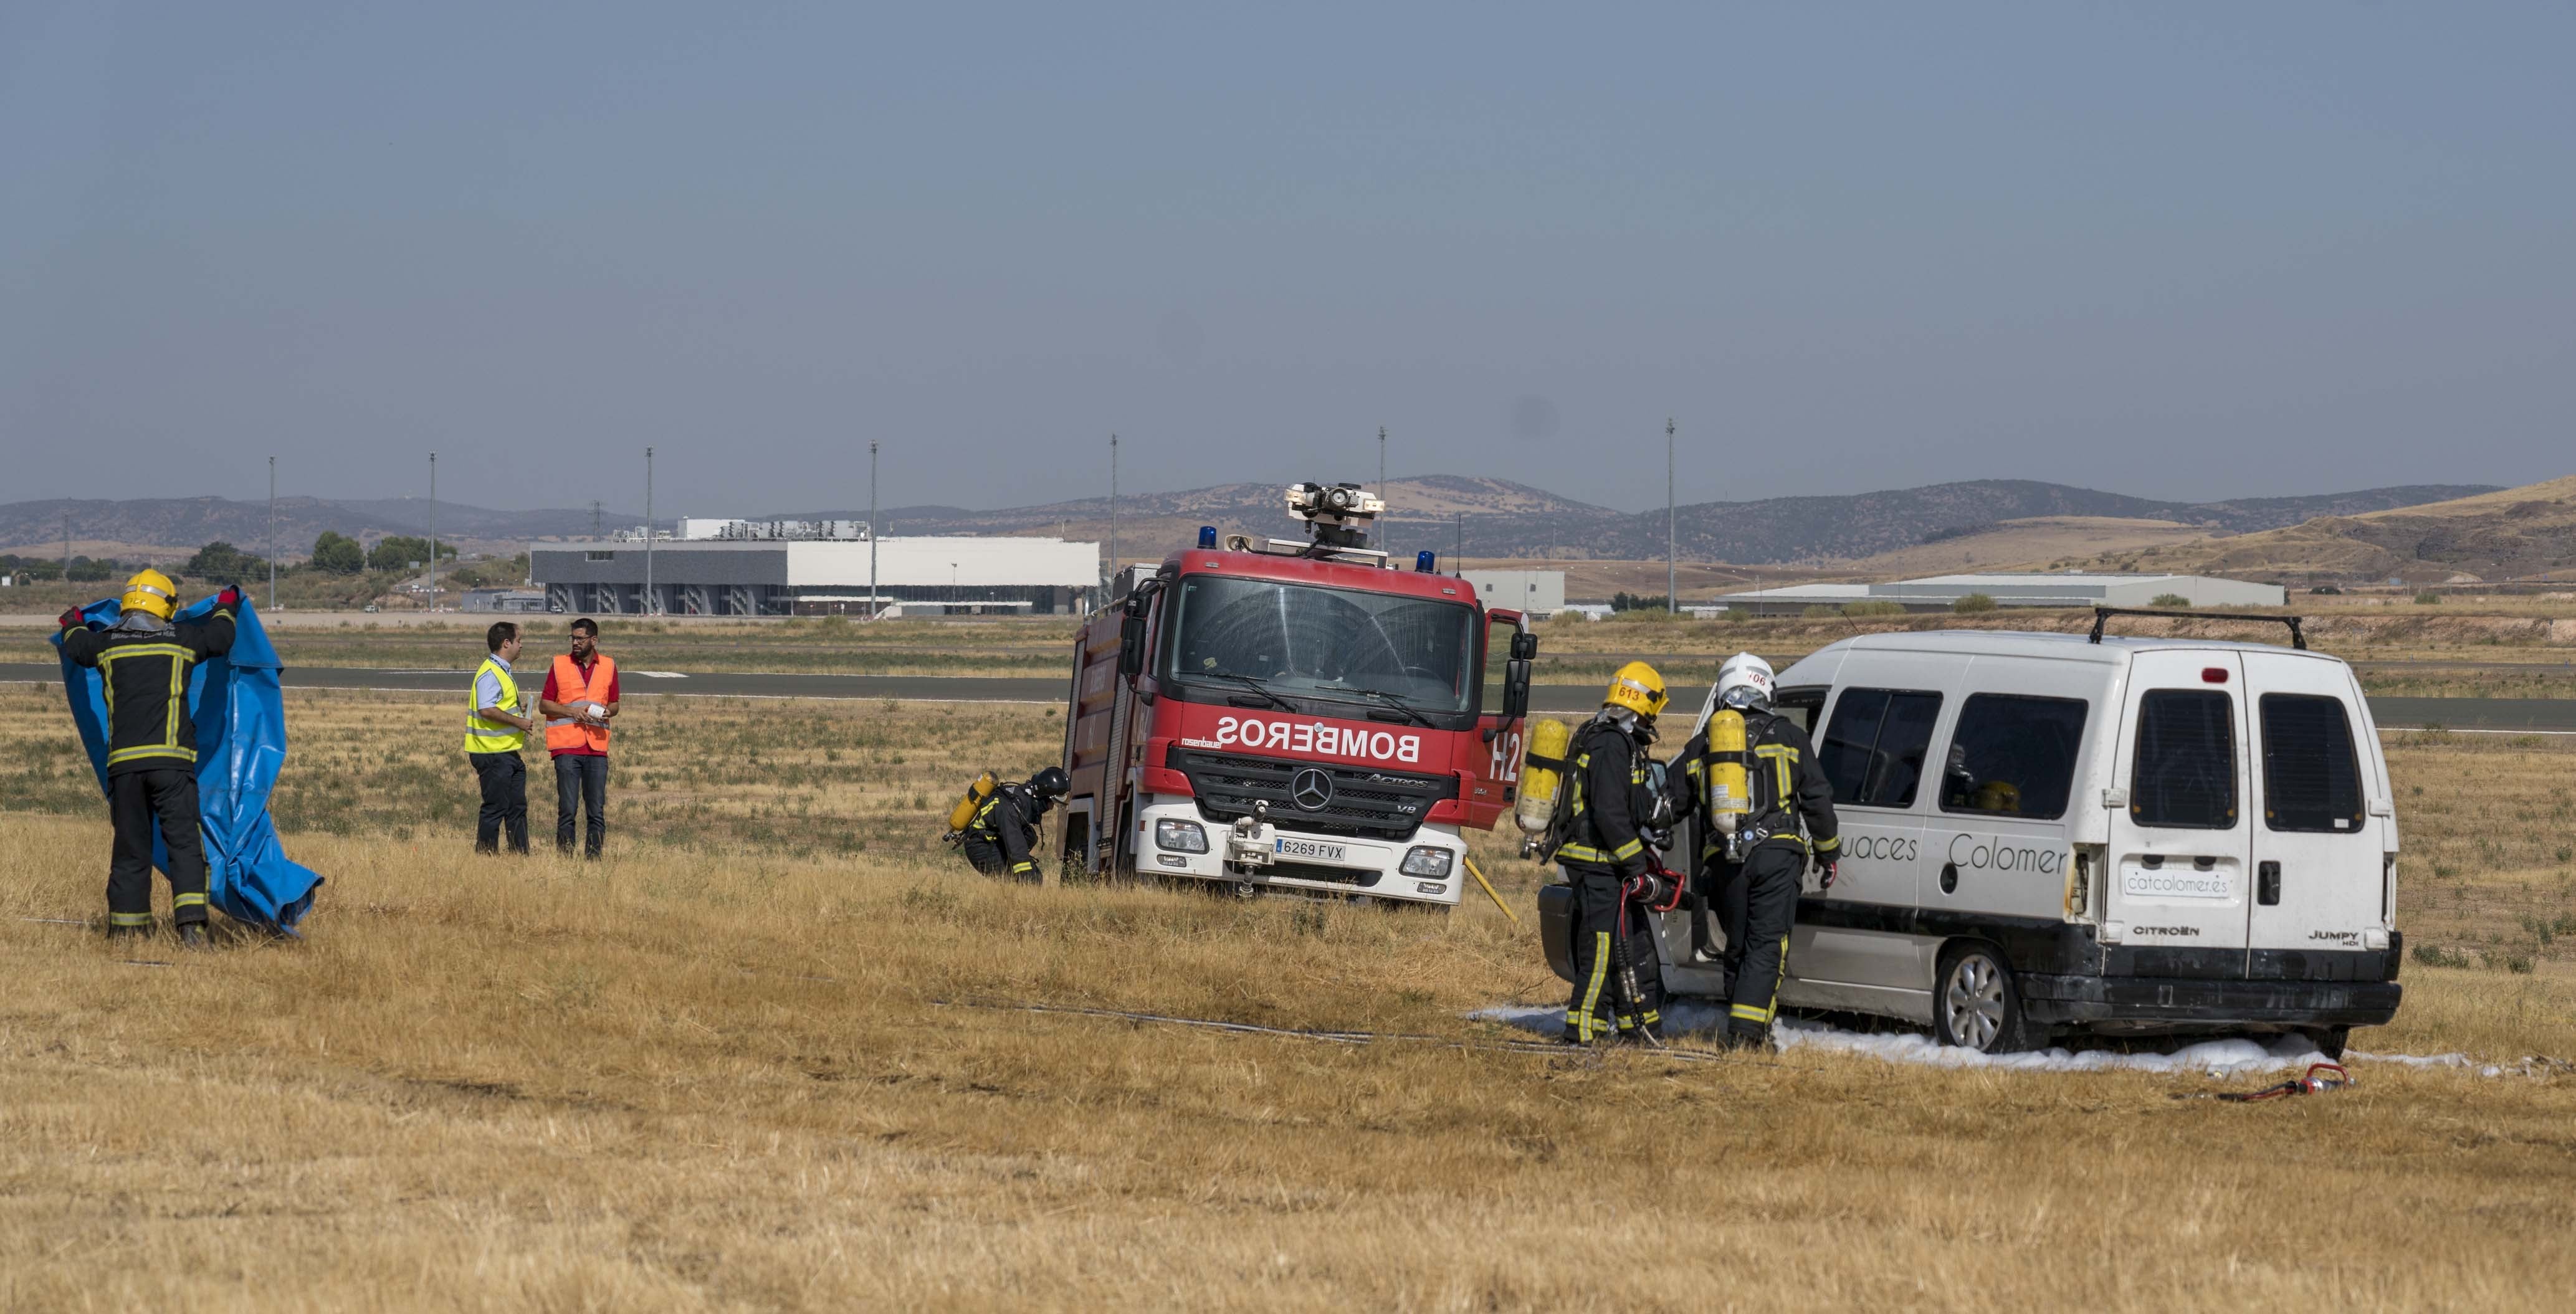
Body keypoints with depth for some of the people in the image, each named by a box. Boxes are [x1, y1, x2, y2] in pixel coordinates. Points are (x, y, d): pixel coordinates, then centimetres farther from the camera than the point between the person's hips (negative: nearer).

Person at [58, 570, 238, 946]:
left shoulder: (106, 643, 9)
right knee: (184, 843, -5)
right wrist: (226, 607, 46)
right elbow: (220, 638, 24)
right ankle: (190, 925, -19)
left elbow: (75, 646, 32)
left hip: (123, 761, 3)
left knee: (131, 849, 12)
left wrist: (74, 623, 55)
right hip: (171, 759, -3)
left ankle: (125, 928, 17)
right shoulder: (181, 639, 5)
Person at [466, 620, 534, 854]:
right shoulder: (490, 674, -16)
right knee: (496, 808, -6)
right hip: (493, 753, -10)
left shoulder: (502, 672, 18)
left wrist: (521, 719, 15)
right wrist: (518, 722, -19)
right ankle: (486, 857, -1)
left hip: (509, 752, 10)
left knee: (517, 807, 12)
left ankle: (521, 854, 16)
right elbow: (487, 710, -26)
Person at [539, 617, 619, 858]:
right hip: (567, 747, -2)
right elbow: (544, 704, 5)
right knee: (567, 810, -4)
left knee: (597, 811, 1)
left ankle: (593, 858, 5)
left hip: (597, 747, 2)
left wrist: (608, 712, -5)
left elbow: (614, 704, 18)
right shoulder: (560, 665, 4)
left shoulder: (609, 666, 10)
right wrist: (571, 712, -11)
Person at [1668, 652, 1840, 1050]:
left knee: (1738, 946, 14)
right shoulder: (1787, 737, 4)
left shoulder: (1700, 746, 12)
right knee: (1767, 943, -4)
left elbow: (1673, 807, 20)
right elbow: (1818, 799, 4)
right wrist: (1829, 853, 15)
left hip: (1724, 861, 3)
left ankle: (1740, 1029, 15)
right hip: (1777, 853, -3)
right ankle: (1749, 1027, -15)